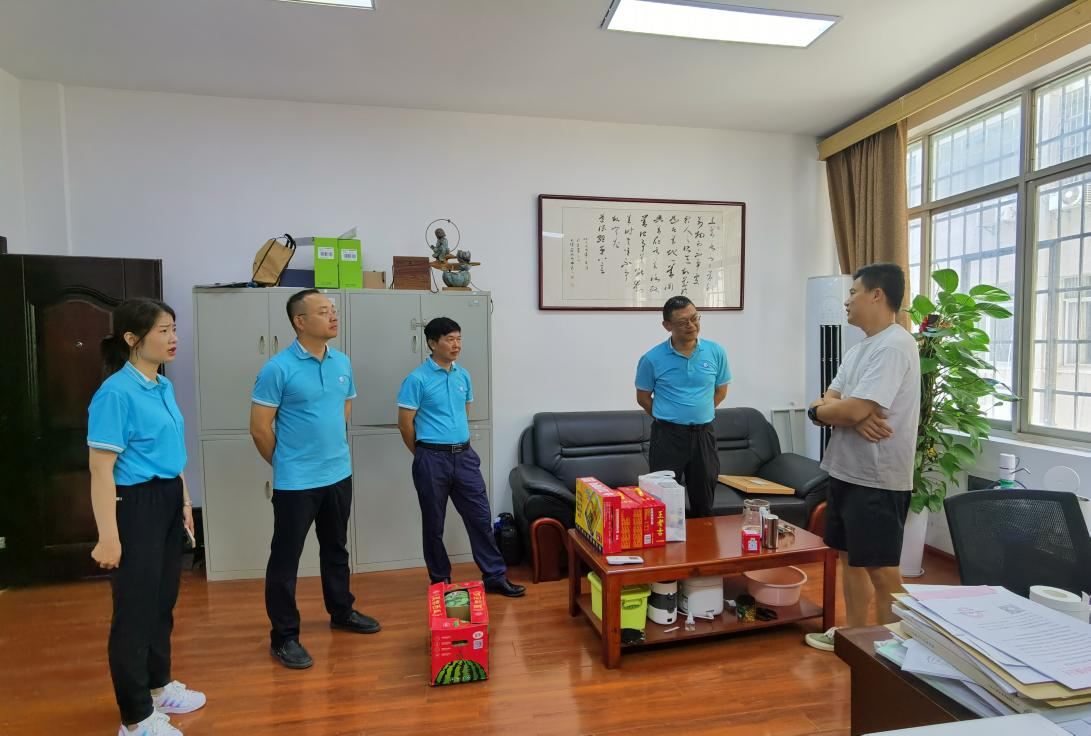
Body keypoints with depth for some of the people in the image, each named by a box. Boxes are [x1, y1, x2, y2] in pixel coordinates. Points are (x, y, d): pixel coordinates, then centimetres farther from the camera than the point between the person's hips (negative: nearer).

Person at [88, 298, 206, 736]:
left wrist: (184, 503, 18)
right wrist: (108, 536, -20)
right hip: (136, 504, -8)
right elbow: (101, 468, -20)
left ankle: (158, 686, 40)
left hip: (168, 501, 8)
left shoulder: (164, 387, 6)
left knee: (163, 600, 20)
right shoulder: (116, 393, -19)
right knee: (136, 608, 5)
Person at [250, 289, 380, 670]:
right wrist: (287, 465, 0)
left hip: (339, 475, 6)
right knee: (285, 558, 7)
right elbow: (259, 428, -10)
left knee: (336, 549, 21)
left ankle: (342, 611, 38)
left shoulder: (343, 363, 3)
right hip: (296, 482, -6)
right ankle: (284, 637, 22)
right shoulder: (278, 368, -15)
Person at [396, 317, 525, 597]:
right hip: (432, 459, -5)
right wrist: (425, 455, 2)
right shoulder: (417, 379, -10)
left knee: (481, 517, 6)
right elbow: (405, 424, -7)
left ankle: (495, 577, 17)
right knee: (434, 524, 9)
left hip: (465, 456, 5)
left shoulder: (463, 376, 8)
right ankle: (440, 581, 25)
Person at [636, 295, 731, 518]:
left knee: (704, 504, 14)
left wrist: (699, 413, 11)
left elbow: (721, 390, 13)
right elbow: (643, 397, 5)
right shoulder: (652, 359, -8)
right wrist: (668, 417, 8)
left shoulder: (716, 353, -1)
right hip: (667, 435, -2)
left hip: (703, 434, 3)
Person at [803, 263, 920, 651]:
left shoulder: (894, 345, -17)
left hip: (876, 479, -10)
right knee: (851, 557, 19)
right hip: (846, 472, 10)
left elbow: (854, 410, -26)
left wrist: (822, 410, -5)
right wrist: (845, 415, -16)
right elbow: (829, 402, 7)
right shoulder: (858, 350, 14)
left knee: (880, 568, 1)